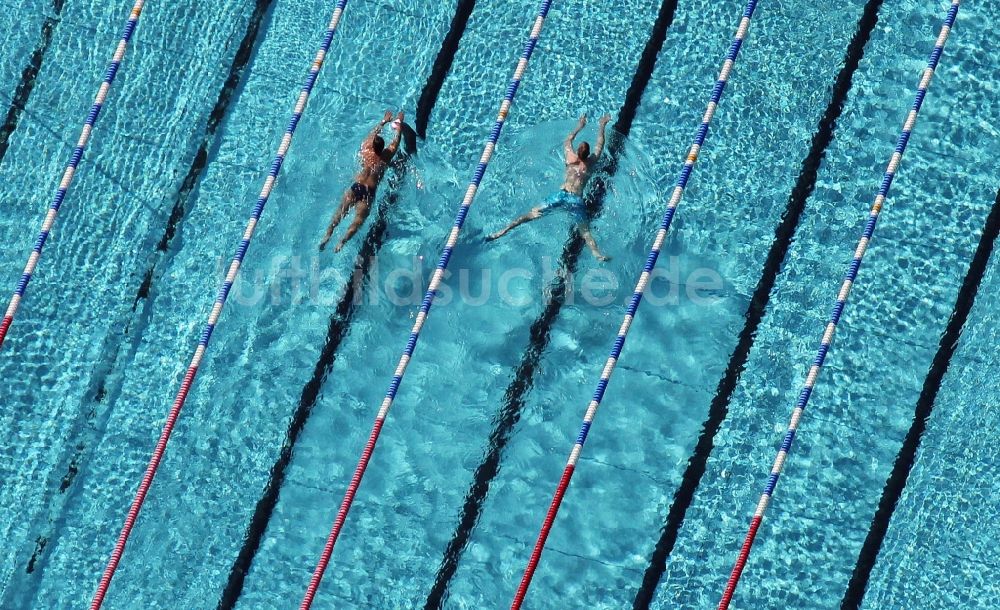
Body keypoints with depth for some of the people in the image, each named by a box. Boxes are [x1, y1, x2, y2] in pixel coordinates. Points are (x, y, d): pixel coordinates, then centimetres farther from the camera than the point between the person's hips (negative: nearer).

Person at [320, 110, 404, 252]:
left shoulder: (366, 149, 11)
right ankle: (342, 241, -31)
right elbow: (397, 140, 19)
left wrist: (384, 121, 43)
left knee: (340, 211, 0)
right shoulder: (386, 156, 4)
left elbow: (373, 134, 29)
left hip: (356, 187, 3)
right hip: (368, 192, -3)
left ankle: (328, 235, -17)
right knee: (359, 219, -12)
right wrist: (399, 123, 35)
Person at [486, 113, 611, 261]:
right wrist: (602, 126, 41)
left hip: (561, 195, 2)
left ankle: (504, 230, -11)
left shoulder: (570, 157, 15)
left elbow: (568, 140, 35)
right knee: (585, 231, -15)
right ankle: (597, 253, -39)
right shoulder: (591, 162, 11)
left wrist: (579, 127, 49)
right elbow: (600, 145, 27)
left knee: (533, 214, 0)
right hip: (576, 200, -2)